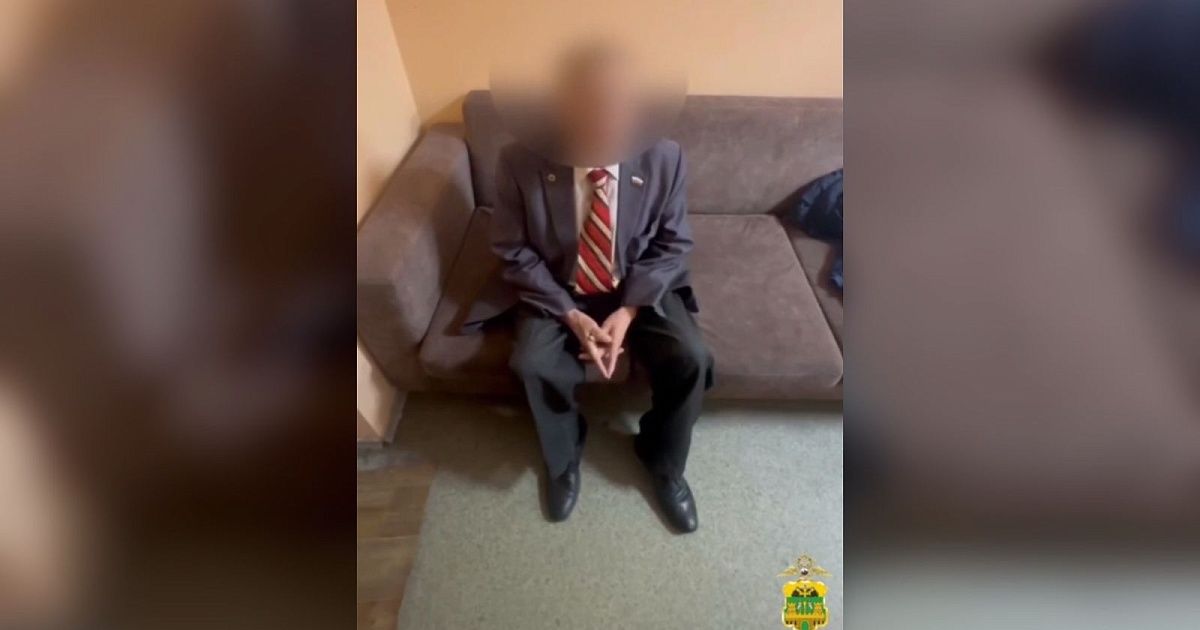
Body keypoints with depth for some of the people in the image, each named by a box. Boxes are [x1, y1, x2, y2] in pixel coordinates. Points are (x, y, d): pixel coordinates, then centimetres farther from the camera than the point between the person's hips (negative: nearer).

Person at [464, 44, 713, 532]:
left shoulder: (663, 156, -16)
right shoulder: (521, 161, -19)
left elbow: (673, 245, -6)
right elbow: (513, 251, -9)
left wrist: (628, 312, -19)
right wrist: (570, 315, -19)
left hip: (640, 288, 1)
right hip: (557, 291, 0)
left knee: (690, 360, -21)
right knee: (532, 363, -26)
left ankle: (663, 462, 10)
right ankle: (564, 458, 8)